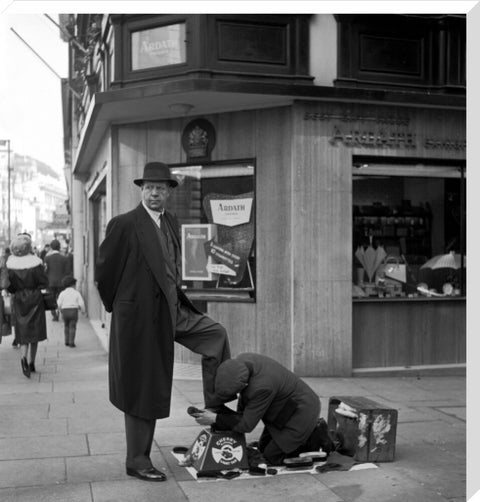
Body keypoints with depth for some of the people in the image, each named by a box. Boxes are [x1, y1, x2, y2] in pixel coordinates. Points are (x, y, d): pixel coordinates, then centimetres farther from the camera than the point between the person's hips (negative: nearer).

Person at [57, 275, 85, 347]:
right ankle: (71, 342, -4)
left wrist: (60, 310, 16)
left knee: (67, 326, 20)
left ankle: (67, 341, 18)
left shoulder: (62, 293, 2)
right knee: (72, 327, 4)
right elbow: (81, 303, -6)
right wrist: (83, 310, 12)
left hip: (65, 311, 2)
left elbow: (59, 304, -4)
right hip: (74, 311, -2)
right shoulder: (77, 293, 0)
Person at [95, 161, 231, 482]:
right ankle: (137, 461, 17)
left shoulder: (171, 222, 8)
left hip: (173, 311, 7)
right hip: (140, 316, -7)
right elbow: (104, 271, -7)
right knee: (143, 390, 2)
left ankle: (215, 405, 14)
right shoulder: (124, 224, -14)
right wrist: (117, 307, 4)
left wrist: (176, 300, 15)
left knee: (216, 333, 3)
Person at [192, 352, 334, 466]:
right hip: (287, 406, 9)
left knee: (272, 457, -4)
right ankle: (310, 430, 20)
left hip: (301, 411, -9)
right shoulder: (241, 361, -15)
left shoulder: (262, 387, -38)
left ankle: (316, 437, 5)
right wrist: (239, 414, -3)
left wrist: (214, 419, -23)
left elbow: (247, 425, -25)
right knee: (263, 448, 16)